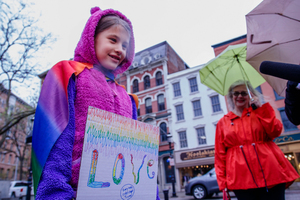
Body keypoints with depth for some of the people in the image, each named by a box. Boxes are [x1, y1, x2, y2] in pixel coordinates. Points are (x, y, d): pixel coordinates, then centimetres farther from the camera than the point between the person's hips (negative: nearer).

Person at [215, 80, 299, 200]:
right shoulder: (223, 123, 9)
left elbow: (275, 132, -6)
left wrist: (260, 107, -6)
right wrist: (222, 183, 1)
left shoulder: (260, 113, 13)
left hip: (270, 174, 1)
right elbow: (220, 155, 7)